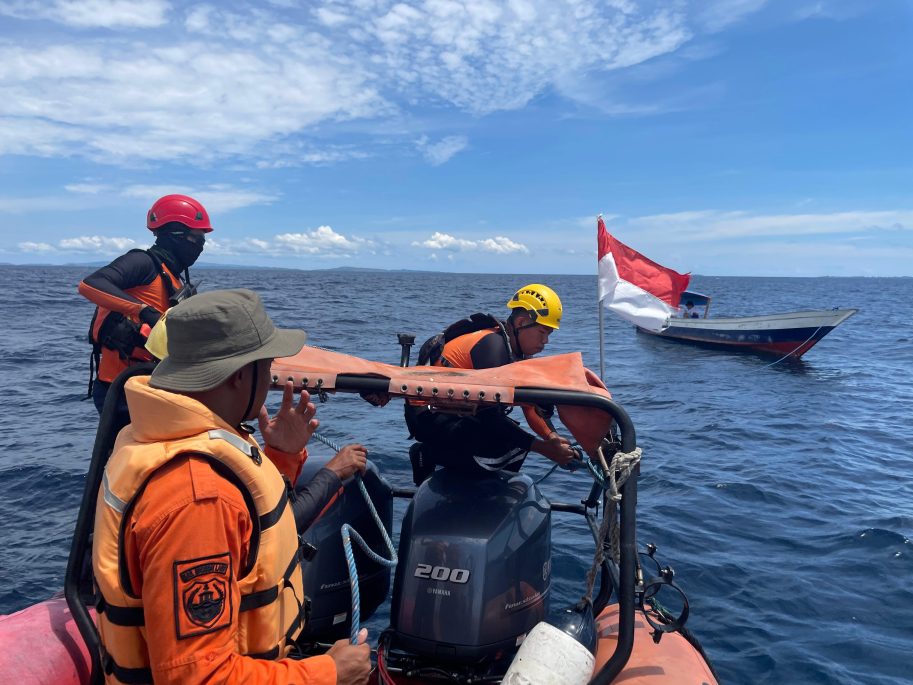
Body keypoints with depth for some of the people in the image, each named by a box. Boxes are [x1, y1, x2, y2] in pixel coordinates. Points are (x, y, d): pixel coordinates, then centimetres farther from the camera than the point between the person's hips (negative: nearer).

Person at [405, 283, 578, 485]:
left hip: (455, 413, 10)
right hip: (429, 415, -10)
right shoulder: (492, 346, -22)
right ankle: (427, 454, -9)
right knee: (511, 447, -23)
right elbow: (491, 417, -26)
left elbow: (531, 403, 5)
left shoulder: (517, 350, 7)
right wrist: (545, 448, -24)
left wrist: (553, 437, -13)